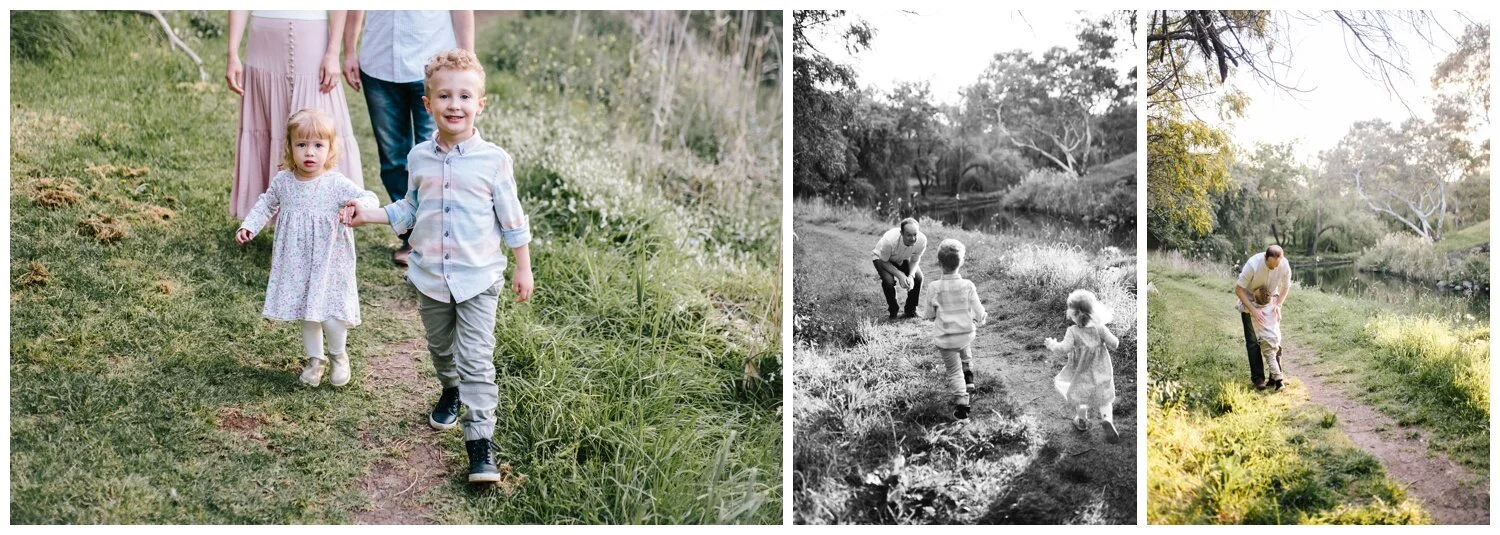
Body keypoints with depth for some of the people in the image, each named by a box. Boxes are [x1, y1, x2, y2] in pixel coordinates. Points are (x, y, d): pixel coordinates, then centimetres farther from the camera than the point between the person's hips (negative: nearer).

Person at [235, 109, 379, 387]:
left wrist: (361, 204, -43)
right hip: (297, 264, 4)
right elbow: (267, 204, 16)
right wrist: (249, 225, 6)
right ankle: (314, 359, 35)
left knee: (331, 316, -7)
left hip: (329, 265, -4)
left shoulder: (337, 184, -15)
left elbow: (370, 199, -20)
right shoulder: (283, 181, -2)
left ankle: (339, 355, 22)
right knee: (306, 315, 15)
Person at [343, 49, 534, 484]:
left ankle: (480, 437, -3)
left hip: (478, 277, -4)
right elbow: (409, 211, 14)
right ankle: (451, 391, 51)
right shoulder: (419, 158, 1)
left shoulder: (494, 160, -10)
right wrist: (369, 215, 4)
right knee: (440, 346, 23)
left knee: (476, 359, -7)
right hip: (429, 276, 4)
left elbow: (512, 219, -3)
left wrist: (523, 269, -1)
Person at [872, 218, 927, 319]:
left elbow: (915, 260, -13)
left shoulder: (922, 240, -32)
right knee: (888, 280, -28)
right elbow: (883, 262, -25)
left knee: (918, 277, -16)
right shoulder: (889, 240, -42)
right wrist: (900, 275, -36)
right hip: (883, 258, -4)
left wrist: (911, 276, -30)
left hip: (903, 259, 4)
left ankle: (911, 311, 5)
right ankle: (893, 310, -1)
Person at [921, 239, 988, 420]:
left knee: (954, 371, 12)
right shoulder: (968, 285, -16)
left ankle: (961, 404, 8)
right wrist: (982, 317, 13)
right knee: (964, 347, 38)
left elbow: (929, 315, -5)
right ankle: (967, 373, 41)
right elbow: (979, 314, -9)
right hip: (966, 335, 2)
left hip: (944, 339, -2)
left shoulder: (935, 288, -17)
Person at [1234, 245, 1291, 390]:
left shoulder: (1284, 265, -23)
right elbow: (1239, 289, -25)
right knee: (1253, 341, -9)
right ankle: (1258, 378, -7)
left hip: (1270, 301, 3)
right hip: (1249, 301, -3)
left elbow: (1285, 287, -3)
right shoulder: (1253, 264, -34)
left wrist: (1278, 305, -19)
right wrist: (1253, 310, -31)